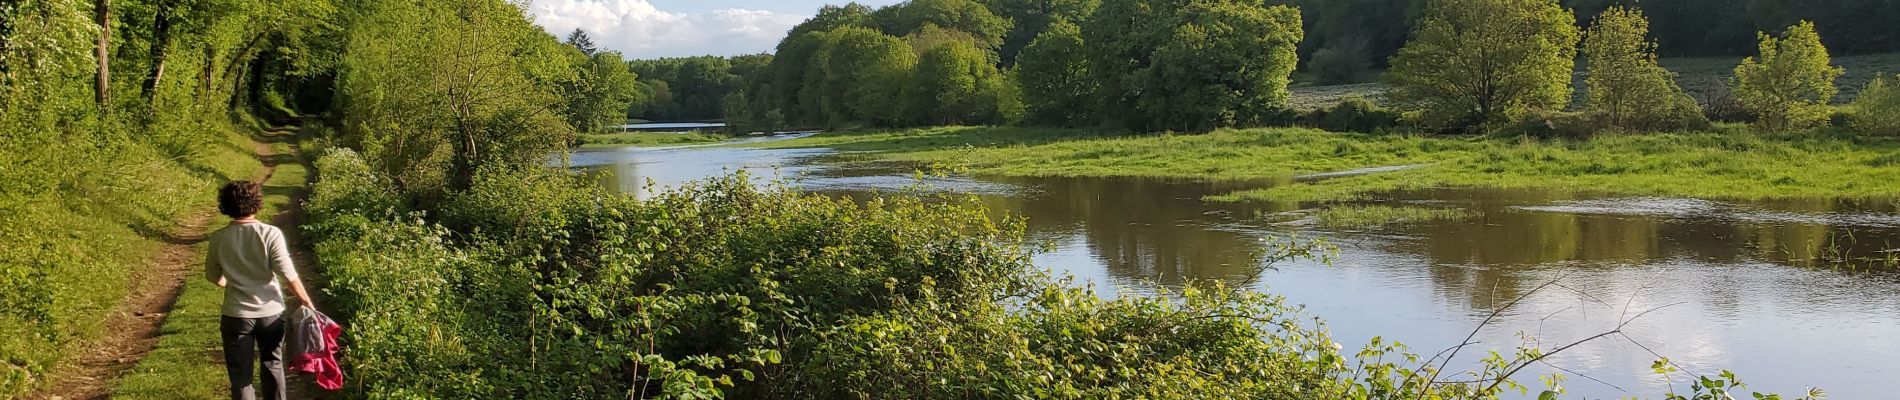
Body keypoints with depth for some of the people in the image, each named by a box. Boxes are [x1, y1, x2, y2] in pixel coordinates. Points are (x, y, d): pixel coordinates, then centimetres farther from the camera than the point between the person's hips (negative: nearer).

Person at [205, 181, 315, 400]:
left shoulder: (218, 238, -6)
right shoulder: (270, 234, -13)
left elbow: (213, 276, 8)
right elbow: (289, 275, -14)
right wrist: (308, 303, -3)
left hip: (236, 315, 0)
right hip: (271, 312, 0)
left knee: (240, 374, 9)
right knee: (273, 365, 20)